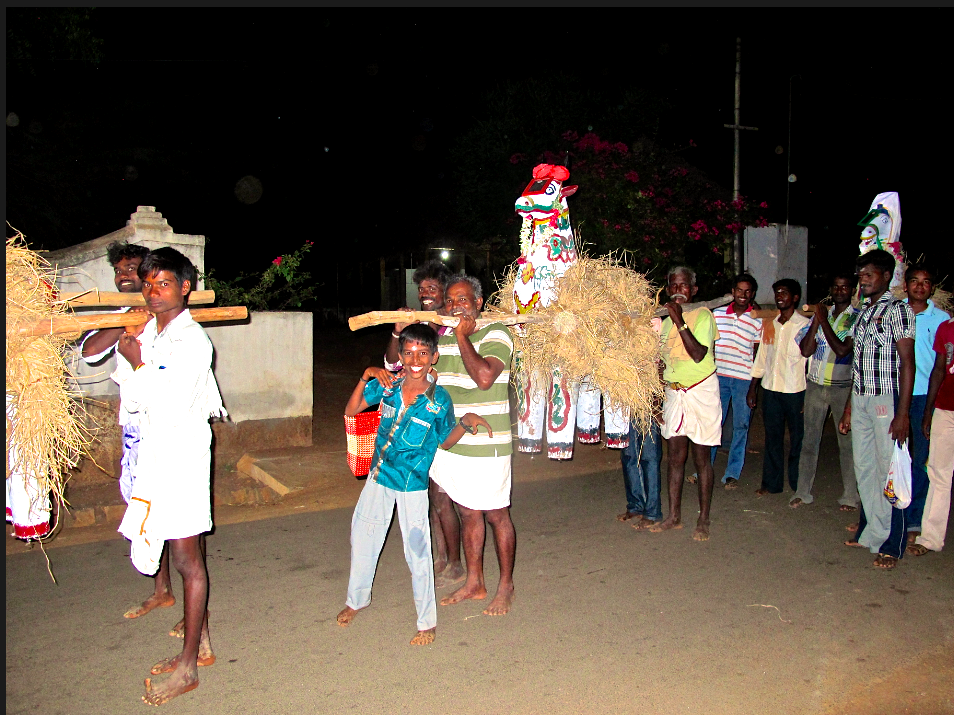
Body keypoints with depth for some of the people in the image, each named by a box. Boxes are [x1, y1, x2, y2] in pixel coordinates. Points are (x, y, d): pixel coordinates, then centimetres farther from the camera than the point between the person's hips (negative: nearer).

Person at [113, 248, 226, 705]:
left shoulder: (193, 341, -14)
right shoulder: (146, 335, 10)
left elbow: (171, 407, -22)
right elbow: (132, 401, 11)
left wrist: (136, 362, -13)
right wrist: (129, 357, -2)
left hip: (183, 457, -8)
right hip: (155, 456, 8)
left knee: (186, 559, 1)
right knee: (183, 558, 15)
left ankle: (188, 667, 13)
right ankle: (200, 644, 29)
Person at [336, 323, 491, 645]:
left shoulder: (439, 400, -14)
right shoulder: (388, 384, -7)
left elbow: (444, 441, 0)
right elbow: (351, 410, 0)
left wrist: (465, 424, -18)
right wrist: (366, 378, -12)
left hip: (412, 484, -4)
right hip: (379, 476, 4)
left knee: (417, 552, 1)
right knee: (363, 537, 19)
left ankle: (427, 622, 20)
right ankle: (357, 599, 44)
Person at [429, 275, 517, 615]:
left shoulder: (495, 334, -11)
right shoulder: (442, 337, 9)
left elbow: (484, 377, -28)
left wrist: (462, 336, -19)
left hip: (485, 444, -6)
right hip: (450, 443, 6)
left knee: (495, 515, 6)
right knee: (468, 513, 17)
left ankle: (506, 586, 23)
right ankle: (474, 583, 31)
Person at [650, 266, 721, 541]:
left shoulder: (702, 315, -8)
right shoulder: (666, 320, 11)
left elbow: (699, 354, -22)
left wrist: (679, 321, -24)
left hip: (700, 392, -6)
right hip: (673, 392, 6)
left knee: (702, 458, 1)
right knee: (676, 456, 10)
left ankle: (703, 520, 11)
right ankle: (674, 516, 19)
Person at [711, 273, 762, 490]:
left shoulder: (758, 320, 2)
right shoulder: (717, 314, 7)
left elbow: (757, 354, 4)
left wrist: (754, 386, -2)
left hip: (744, 379, -1)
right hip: (718, 376, 1)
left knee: (740, 426, 4)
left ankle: (732, 473, 14)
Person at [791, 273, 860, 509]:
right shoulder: (821, 314, 10)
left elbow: (842, 349, -17)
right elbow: (806, 350, 0)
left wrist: (823, 320, -12)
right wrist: (816, 320, -7)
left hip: (843, 387, -4)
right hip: (815, 385, 4)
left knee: (847, 443, 2)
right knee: (809, 440, 7)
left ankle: (850, 497, 12)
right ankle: (803, 492, 15)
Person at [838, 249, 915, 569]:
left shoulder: (898, 310, -7)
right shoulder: (862, 312, 16)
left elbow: (907, 363, -12)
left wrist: (903, 413, -17)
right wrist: (849, 407, 17)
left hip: (887, 399, -7)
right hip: (860, 399, 7)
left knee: (889, 469, -2)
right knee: (864, 468, 10)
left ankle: (891, 544, 6)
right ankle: (870, 531, 22)